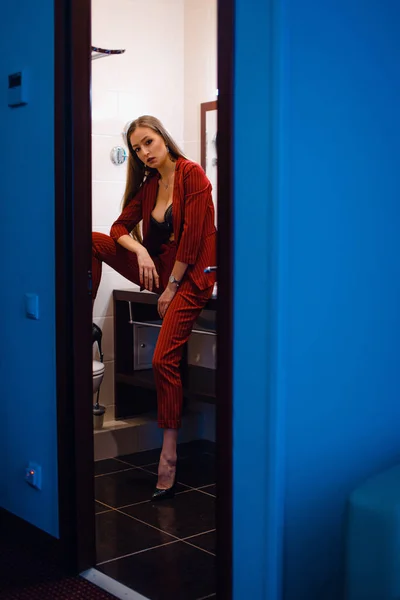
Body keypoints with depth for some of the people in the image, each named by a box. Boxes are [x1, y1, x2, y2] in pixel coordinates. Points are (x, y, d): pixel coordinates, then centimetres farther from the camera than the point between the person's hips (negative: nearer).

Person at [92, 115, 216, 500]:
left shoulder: (191, 174, -11)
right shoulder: (148, 185, 11)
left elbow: (192, 236, -16)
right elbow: (120, 227, 10)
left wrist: (171, 287, -14)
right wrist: (139, 250, -13)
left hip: (187, 276, -7)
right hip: (157, 270, 7)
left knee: (164, 360, -16)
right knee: (92, 241, -4)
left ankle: (168, 461, -10)